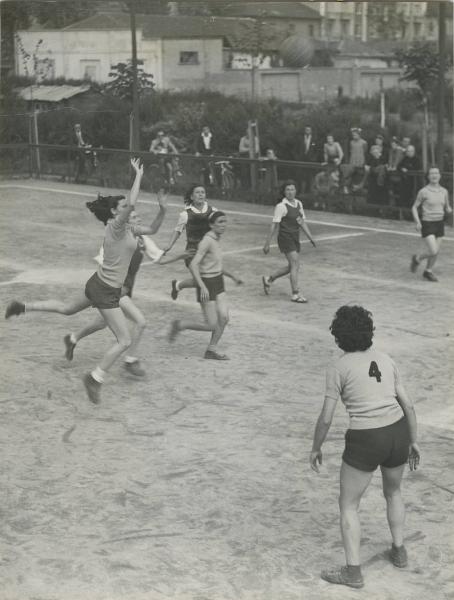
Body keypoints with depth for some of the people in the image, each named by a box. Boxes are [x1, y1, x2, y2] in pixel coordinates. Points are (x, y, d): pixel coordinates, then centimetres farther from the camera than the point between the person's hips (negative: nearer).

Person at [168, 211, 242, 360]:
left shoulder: (216, 239, 8)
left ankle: (211, 350, 13)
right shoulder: (207, 241, -19)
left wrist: (232, 276, 26)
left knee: (224, 318, -1)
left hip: (218, 282, 8)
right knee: (211, 325, -5)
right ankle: (179, 325, 13)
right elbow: (193, 265, -27)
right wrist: (202, 286, -35)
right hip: (207, 284, -8)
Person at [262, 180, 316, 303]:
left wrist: (310, 237, 9)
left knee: (291, 267, 14)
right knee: (295, 265, -12)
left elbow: (302, 222, 16)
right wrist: (267, 244, -12)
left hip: (295, 238, 8)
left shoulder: (298, 203, 9)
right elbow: (274, 225, -12)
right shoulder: (281, 206, -13)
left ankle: (269, 279, 32)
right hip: (285, 238, -8)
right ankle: (295, 294, -5)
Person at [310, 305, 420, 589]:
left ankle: (353, 571, 9)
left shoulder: (338, 368, -6)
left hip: (365, 442, -5)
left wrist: (316, 449, 8)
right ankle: (399, 551, 37)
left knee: (348, 505, 11)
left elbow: (326, 418, -7)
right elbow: (408, 405, 8)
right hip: (397, 435, 5)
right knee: (393, 491, 32)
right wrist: (414, 443, 18)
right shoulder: (386, 360, 7)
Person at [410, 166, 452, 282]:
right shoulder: (423, 192, -9)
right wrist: (417, 222, -14)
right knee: (433, 251, -13)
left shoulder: (444, 191, 3)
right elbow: (414, 207, -1)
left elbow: (447, 209, 13)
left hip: (440, 224, 5)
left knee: (436, 251, 8)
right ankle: (417, 259, 16)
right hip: (427, 224, -5)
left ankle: (428, 271, 30)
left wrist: (450, 210, -11)